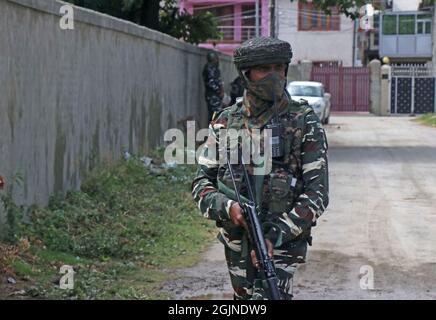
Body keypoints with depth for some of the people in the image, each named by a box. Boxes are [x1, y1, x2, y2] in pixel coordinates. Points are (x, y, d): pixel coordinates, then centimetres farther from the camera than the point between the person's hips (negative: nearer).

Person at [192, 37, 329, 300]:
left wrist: (276, 235, -19)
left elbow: (317, 192, -9)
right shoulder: (225, 122, 4)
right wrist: (227, 207, -17)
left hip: (282, 241, -4)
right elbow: (202, 182, 5)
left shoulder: (304, 123, -5)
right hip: (236, 242, 4)